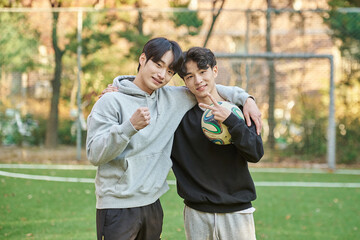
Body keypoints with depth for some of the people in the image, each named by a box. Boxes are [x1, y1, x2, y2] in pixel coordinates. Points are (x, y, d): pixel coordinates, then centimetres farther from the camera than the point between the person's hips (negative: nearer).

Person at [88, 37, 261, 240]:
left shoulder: (172, 98, 7)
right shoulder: (111, 101, -8)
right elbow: (94, 154, -15)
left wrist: (245, 98, 9)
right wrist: (130, 126, -28)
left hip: (152, 204, 6)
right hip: (117, 207, -6)